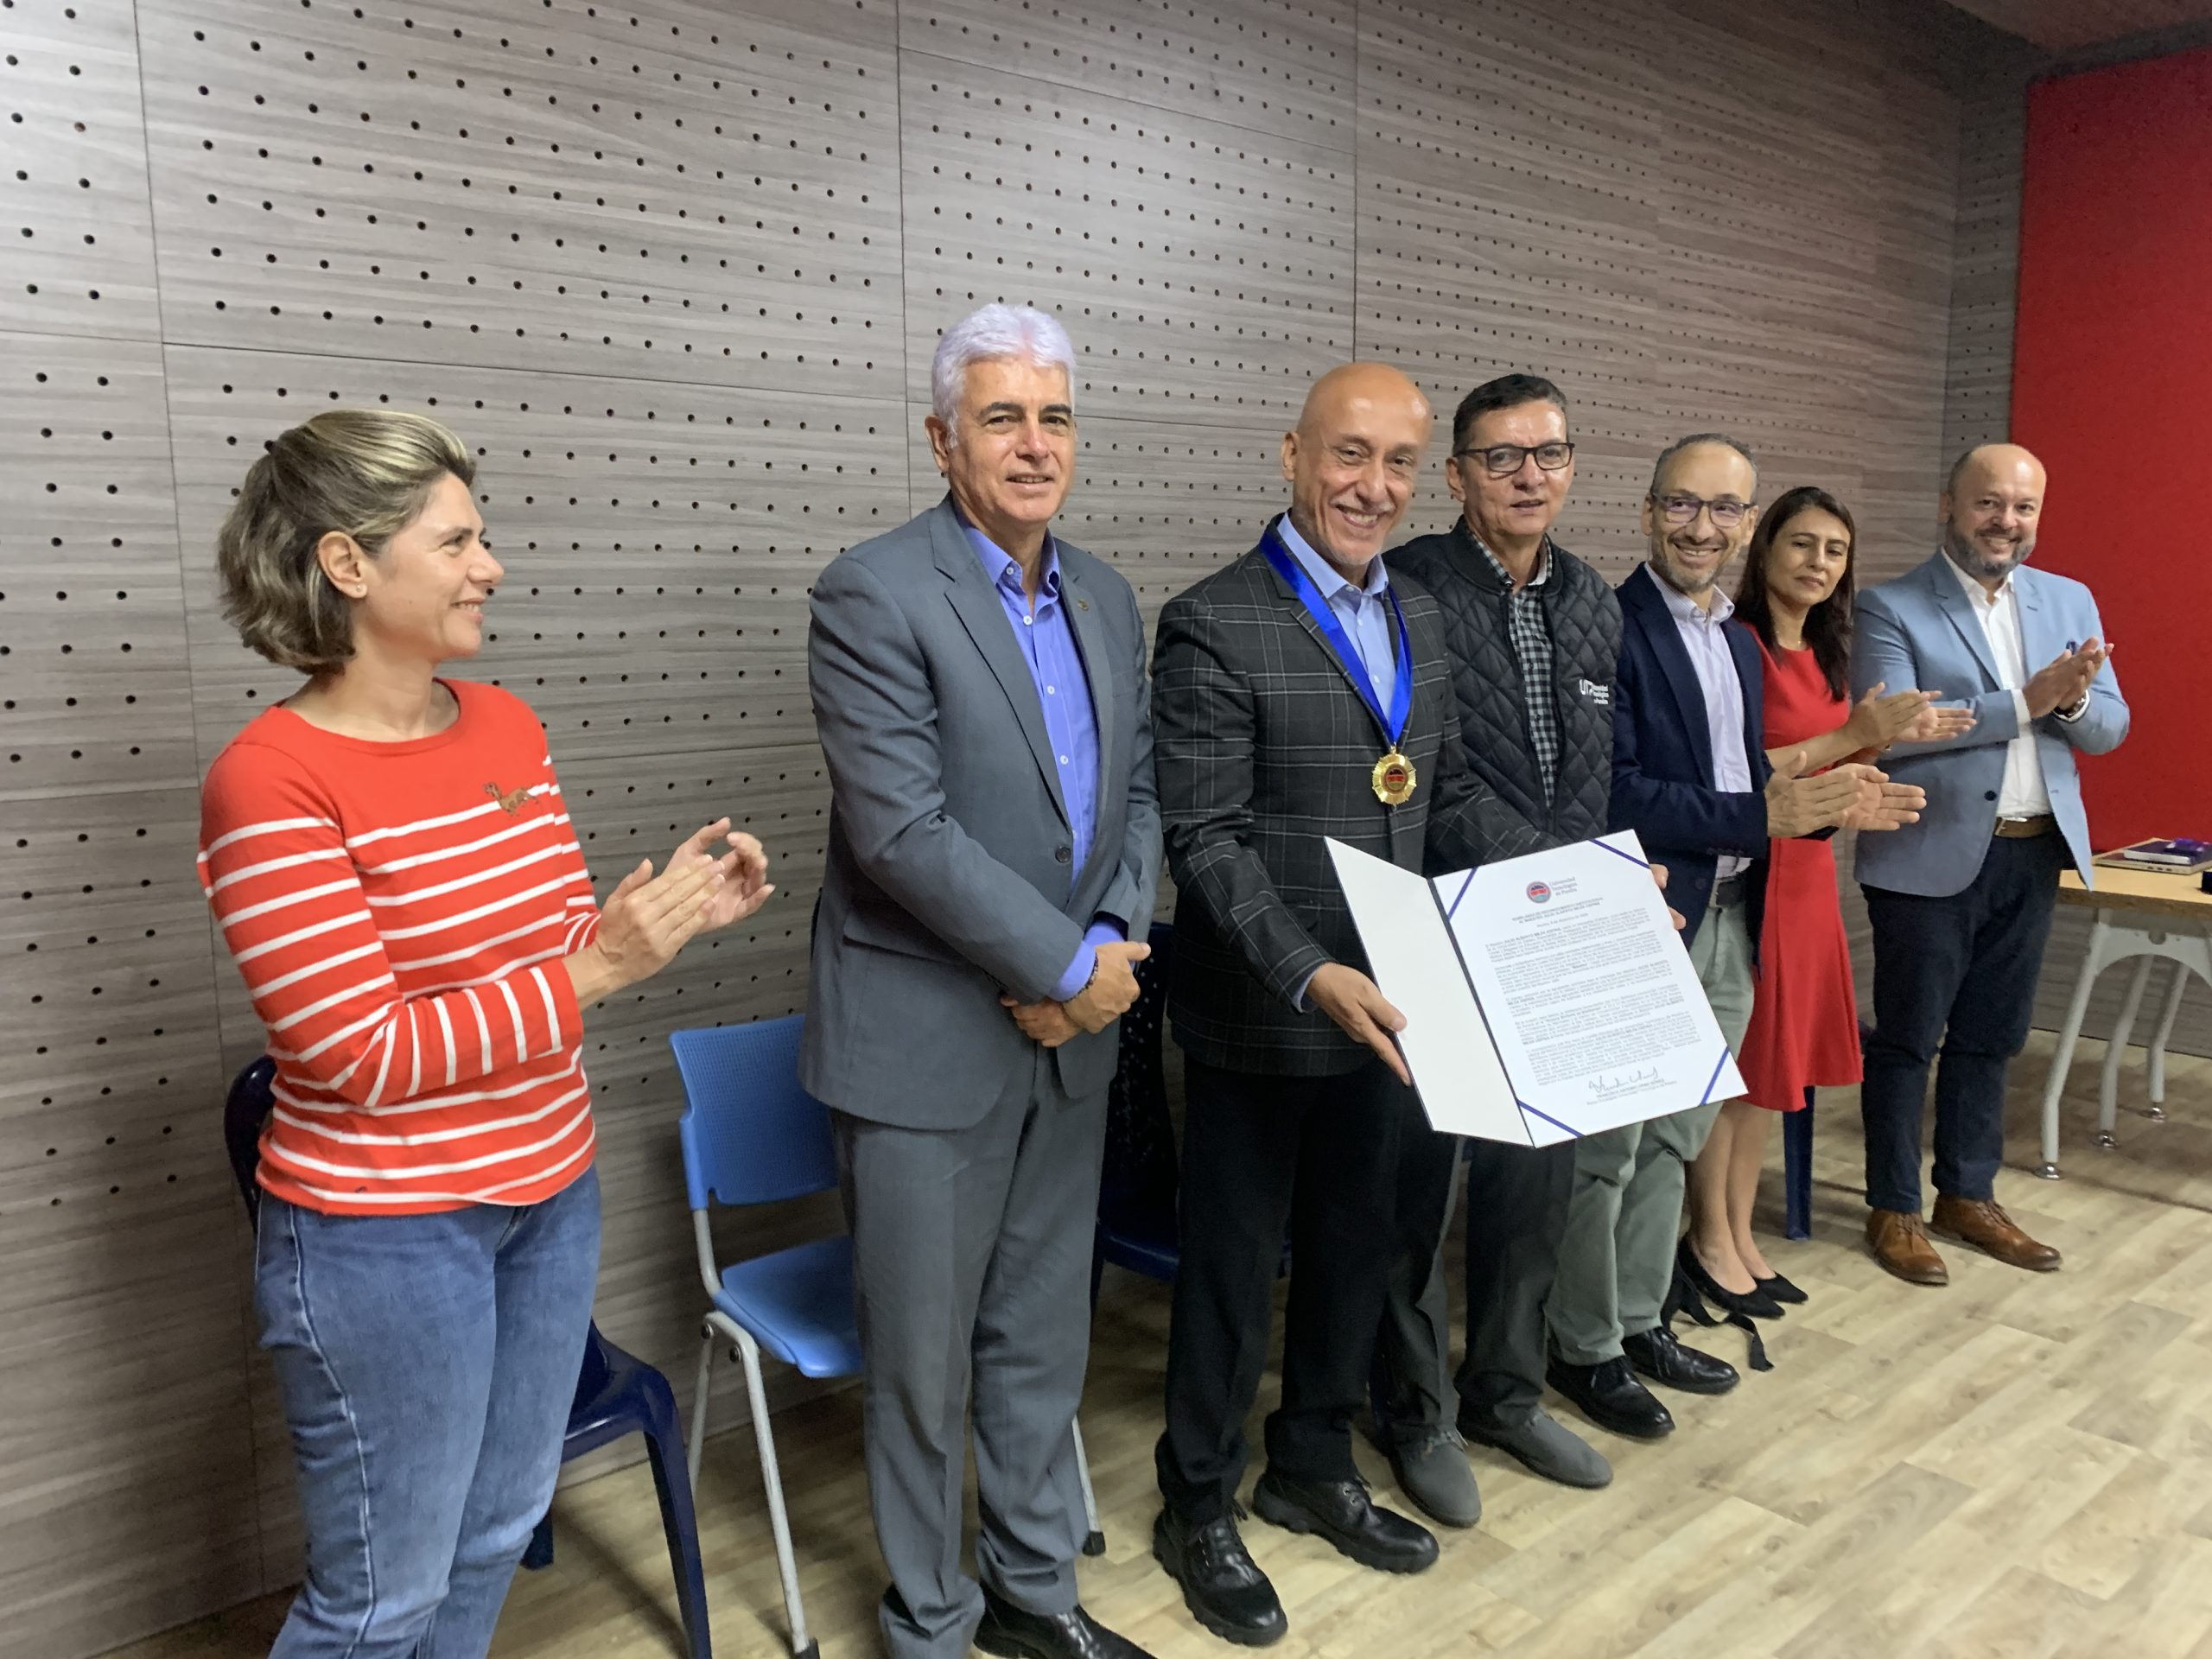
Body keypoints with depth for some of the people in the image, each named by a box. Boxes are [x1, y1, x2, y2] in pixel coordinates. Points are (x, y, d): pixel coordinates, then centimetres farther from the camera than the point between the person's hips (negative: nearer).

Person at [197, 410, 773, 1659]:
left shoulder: (509, 725, 1)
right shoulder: (270, 782, -19)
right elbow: (363, 1056, -20)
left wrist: (670, 913, -7)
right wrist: (598, 974, -25)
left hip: (554, 1192, 7)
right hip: (385, 1236, -6)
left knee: (499, 1535, 22)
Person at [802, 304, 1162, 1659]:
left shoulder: (1106, 599, 8)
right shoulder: (874, 594, -14)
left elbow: (1139, 790, 11)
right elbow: (904, 832, -21)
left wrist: (1116, 940, -7)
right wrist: (1070, 966, -16)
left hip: (1071, 1032, 6)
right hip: (927, 1039, -6)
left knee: (1043, 1342, 20)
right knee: (925, 1361, 10)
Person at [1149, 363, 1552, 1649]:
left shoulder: (1418, 618, 8)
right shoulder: (1215, 627, -15)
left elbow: (1452, 792, 13)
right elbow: (1205, 840, -19)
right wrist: (1311, 976, -30)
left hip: (1384, 1004, 7)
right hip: (1260, 1021, -7)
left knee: (1358, 1247, 20)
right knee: (1236, 1266, 10)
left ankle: (1315, 1468, 43)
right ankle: (1199, 1508, 31)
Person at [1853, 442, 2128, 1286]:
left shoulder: (2071, 601, 10)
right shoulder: (1890, 609, -7)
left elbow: (2109, 729, 8)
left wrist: (2074, 699, -15)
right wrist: (2025, 701, -21)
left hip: (2033, 857, 5)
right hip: (1932, 859, -5)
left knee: (1991, 1038, 16)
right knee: (1907, 1040, 6)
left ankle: (1968, 1196, 30)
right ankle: (1893, 1209, 19)